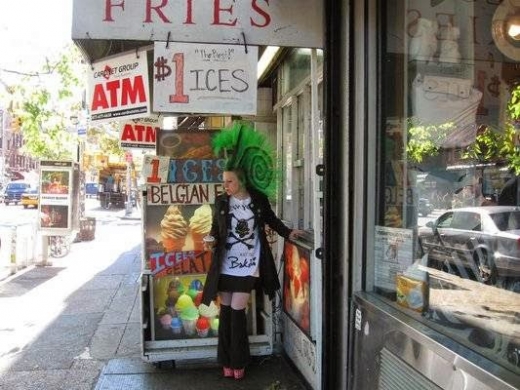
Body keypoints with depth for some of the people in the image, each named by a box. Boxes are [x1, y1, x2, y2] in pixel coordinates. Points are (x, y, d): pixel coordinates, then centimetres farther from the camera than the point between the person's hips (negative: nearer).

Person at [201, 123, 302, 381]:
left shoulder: (259, 199, -4)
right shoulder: (221, 202, -2)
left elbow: (271, 219, 13)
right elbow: (215, 228, 6)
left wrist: (288, 233, 5)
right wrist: (212, 240, -14)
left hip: (248, 265, -2)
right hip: (225, 265, 2)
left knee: (237, 311, -2)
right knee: (225, 310, 7)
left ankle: (238, 362, 14)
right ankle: (227, 362, 19)